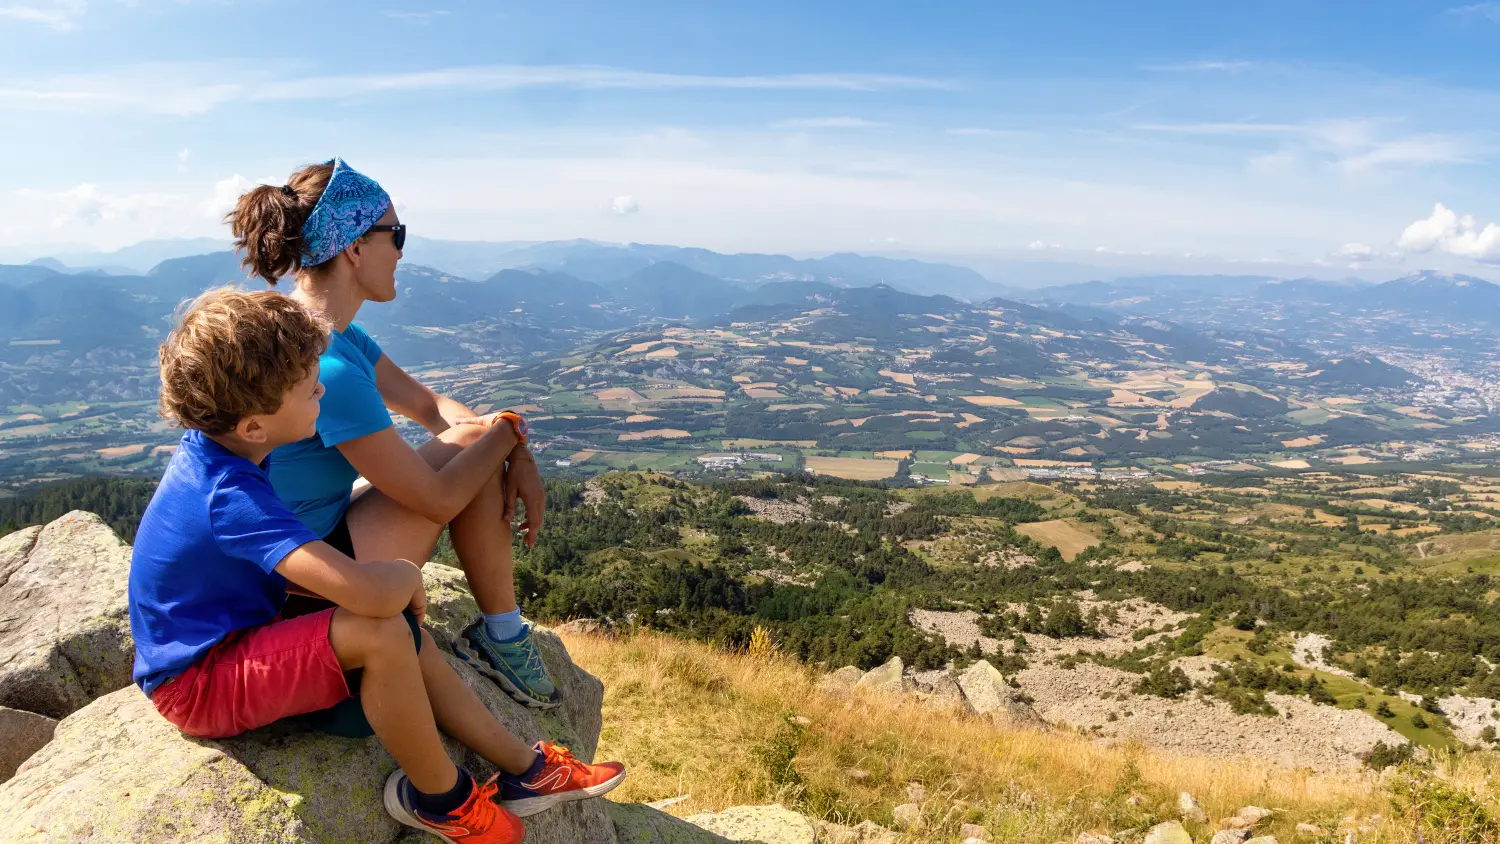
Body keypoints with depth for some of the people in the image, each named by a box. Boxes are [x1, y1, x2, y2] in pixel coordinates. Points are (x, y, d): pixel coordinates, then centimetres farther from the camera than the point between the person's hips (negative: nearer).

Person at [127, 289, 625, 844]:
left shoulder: (208, 444, -4)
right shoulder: (231, 497, -35)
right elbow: (375, 593, -44)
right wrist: (407, 574, -22)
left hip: (229, 638, 10)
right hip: (197, 684, -10)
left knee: (406, 636, 2)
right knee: (381, 633, -30)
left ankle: (523, 771, 9)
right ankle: (441, 799, -4)